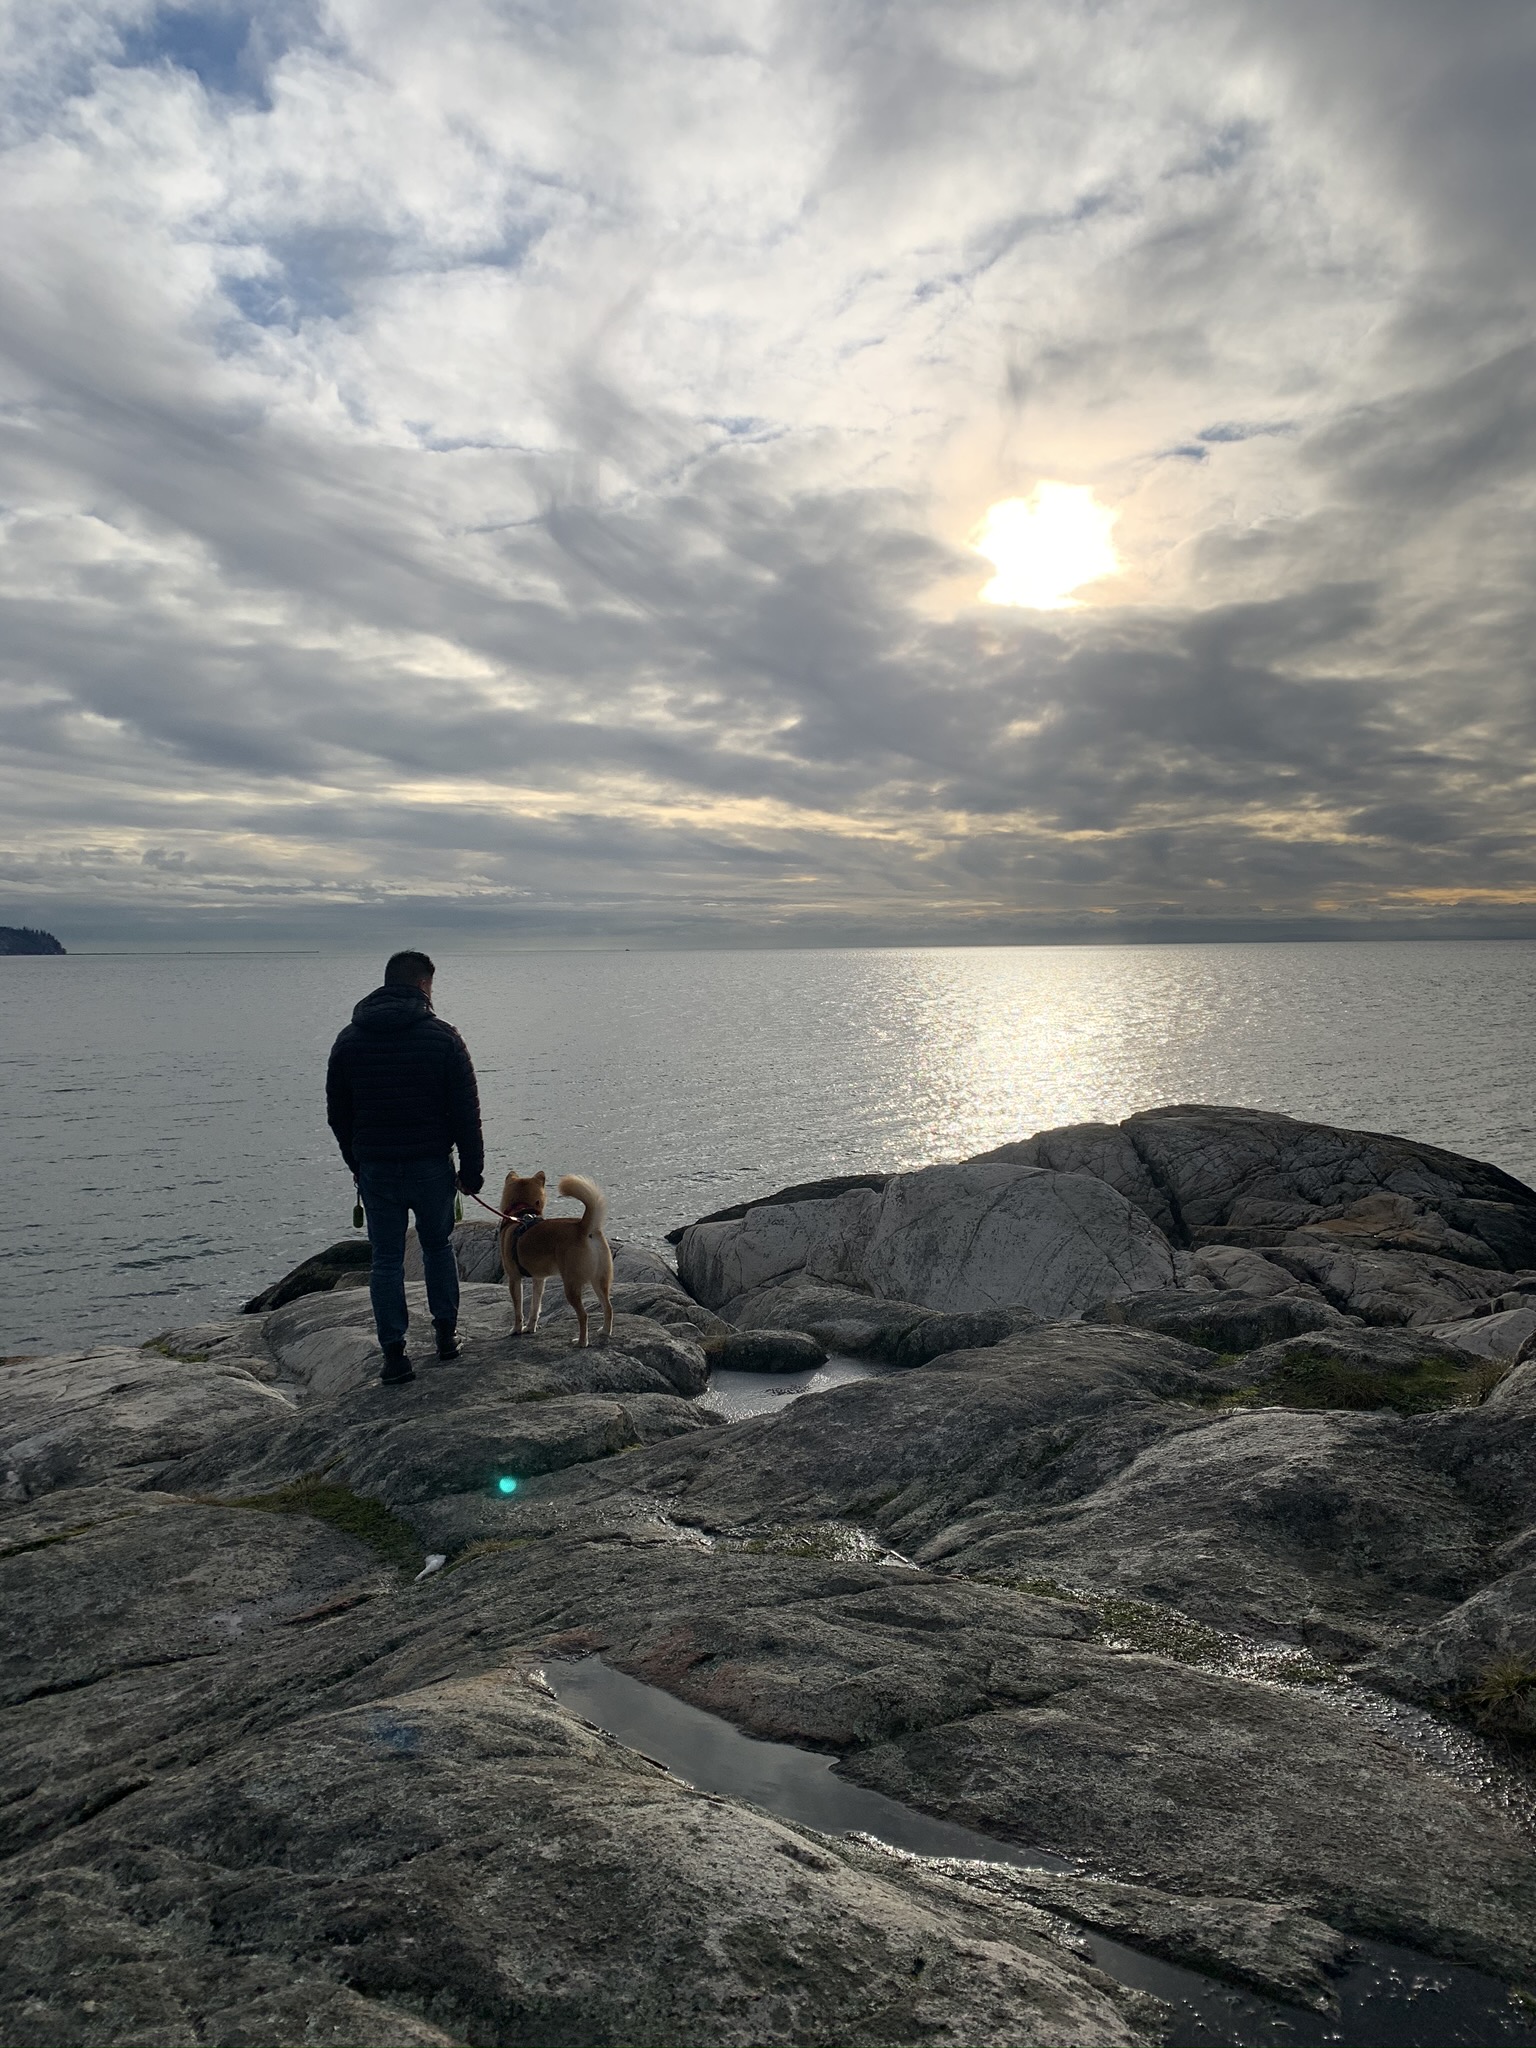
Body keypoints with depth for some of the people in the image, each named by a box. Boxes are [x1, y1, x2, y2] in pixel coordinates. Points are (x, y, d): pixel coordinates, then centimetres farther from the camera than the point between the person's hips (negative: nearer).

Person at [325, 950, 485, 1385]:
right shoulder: (442, 1037, -7)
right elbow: (466, 1112, -7)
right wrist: (472, 1169, 0)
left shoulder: (349, 1039, 3)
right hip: (431, 1166, -1)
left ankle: (394, 1354, 6)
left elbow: (337, 1114, 9)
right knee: (438, 1248, 18)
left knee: (386, 1260, 8)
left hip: (375, 1169, 1)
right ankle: (446, 1335, 24)